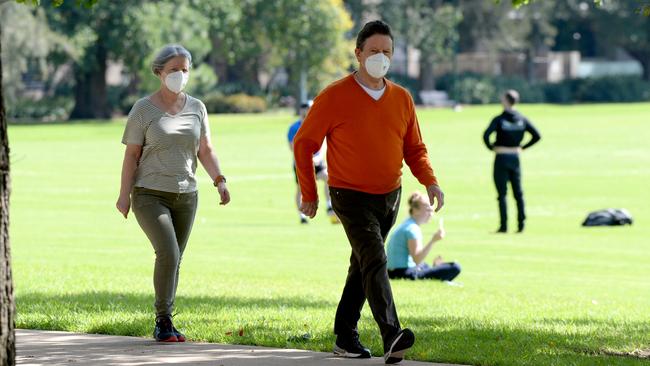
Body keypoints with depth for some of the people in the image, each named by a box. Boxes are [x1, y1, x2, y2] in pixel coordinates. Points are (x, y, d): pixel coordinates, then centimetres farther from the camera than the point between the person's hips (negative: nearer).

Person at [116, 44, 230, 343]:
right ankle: (164, 320, -10)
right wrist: (124, 194, -10)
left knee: (174, 259, 7)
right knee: (168, 253, -20)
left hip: (185, 196, 4)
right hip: (150, 194, -4)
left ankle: (162, 326, 18)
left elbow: (205, 151, 6)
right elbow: (131, 154, -4)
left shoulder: (196, 108, 7)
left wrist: (219, 180, -9)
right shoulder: (143, 109, -4)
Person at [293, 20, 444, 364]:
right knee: (374, 261, -22)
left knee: (363, 266, 15)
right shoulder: (334, 96, -10)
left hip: (389, 197, 6)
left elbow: (414, 149, 12)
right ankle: (391, 337, -37)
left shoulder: (402, 98, 5)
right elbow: (304, 143, -3)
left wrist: (430, 182, -6)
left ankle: (345, 336, 27)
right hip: (351, 197, -6)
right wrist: (308, 193, -1)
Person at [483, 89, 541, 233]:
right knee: (518, 193, 10)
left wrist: (491, 147, -4)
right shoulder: (522, 119, 3)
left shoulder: (499, 119, -11)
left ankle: (504, 225, -4)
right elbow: (537, 136, 3)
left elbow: (486, 135, -22)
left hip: (501, 158, -4)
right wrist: (522, 147, 11)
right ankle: (521, 224, 6)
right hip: (515, 158, 4)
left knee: (502, 193, -1)